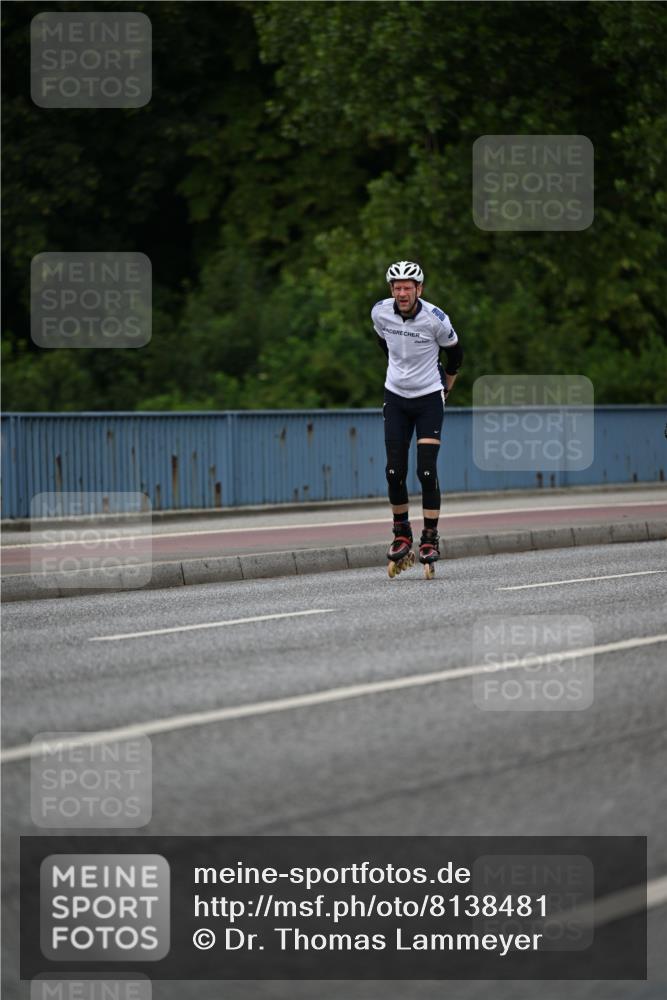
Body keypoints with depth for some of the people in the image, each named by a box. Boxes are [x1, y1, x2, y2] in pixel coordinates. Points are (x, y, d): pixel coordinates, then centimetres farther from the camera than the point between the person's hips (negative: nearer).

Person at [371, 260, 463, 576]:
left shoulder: (435, 319, -18)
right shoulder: (380, 313, -9)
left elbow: (454, 353, 2)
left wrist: (445, 387, 14)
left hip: (429, 399, -3)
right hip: (396, 398, 3)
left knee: (427, 471, -11)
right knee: (394, 472, -2)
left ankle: (430, 538, -2)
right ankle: (401, 534, 14)